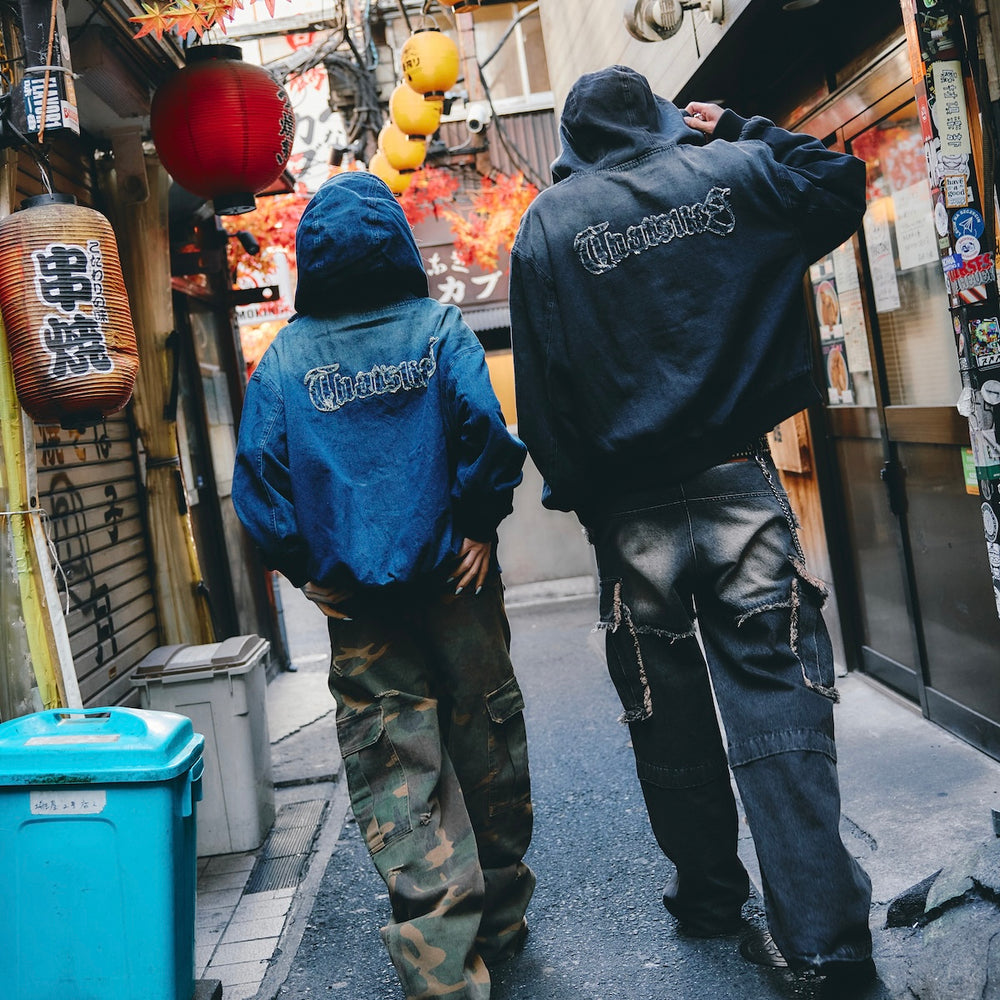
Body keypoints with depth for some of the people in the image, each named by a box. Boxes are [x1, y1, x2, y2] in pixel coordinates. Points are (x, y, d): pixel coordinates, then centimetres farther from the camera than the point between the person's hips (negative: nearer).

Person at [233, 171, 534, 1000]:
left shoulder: (285, 355, 3)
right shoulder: (439, 326, 0)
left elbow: (258, 470, -4)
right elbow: (484, 424, -14)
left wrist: (302, 566, 2)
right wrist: (479, 524, -5)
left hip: (356, 601, 0)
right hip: (455, 581, 0)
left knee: (395, 777, 3)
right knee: (487, 746, 15)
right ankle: (498, 924, 30)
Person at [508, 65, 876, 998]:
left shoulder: (546, 223, 3)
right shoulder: (733, 172, 5)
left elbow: (541, 387, -1)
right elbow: (842, 188, 22)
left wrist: (573, 491, 8)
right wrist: (741, 130, 24)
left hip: (632, 508, 0)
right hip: (739, 482, 0)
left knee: (671, 719, 12)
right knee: (776, 696, -1)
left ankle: (708, 895, 27)